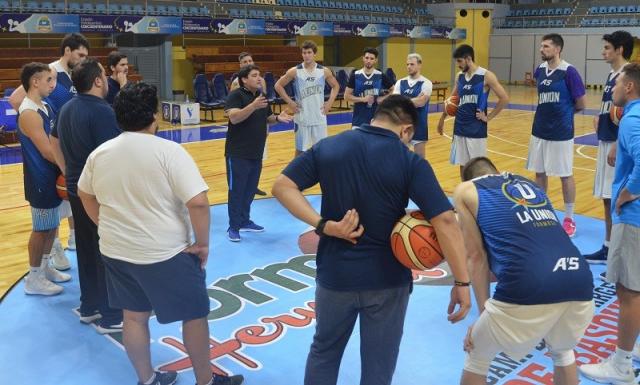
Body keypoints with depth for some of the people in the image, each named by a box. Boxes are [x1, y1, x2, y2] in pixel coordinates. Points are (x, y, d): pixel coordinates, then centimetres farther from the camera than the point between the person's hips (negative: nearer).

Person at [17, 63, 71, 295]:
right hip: (41, 180, -9)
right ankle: (34, 278, 14)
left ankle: (45, 267, 33)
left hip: (52, 177, 9)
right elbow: (48, 152, -23)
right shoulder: (29, 113, -22)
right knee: (41, 229, 2)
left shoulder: (44, 107, 9)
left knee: (52, 226, 18)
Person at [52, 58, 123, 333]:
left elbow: (55, 143, 20)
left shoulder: (66, 109, 9)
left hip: (76, 189, 9)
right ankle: (111, 317, 10)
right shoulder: (102, 111, -20)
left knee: (86, 249, 18)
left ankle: (89, 307, 29)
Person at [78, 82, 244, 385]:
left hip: (116, 251, 6)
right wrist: (202, 243, -13)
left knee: (134, 316, 19)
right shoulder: (168, 151, -19)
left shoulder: (100, 153, 1)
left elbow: (85, 194, 16)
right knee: (194, 315, 11)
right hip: (166, 253, -6)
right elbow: (198, 201, -25)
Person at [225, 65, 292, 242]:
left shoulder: (262, 96, 11)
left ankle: (245, 221, 29)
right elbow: (234, 117, -27)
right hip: (238, 154, -7)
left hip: (256, 153, 7)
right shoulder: (236, 95, -12)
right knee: (236, 190, -1)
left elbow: (267, 118, 21)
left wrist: (277, 118, 0)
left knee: (250, 189, 15)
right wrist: (253, 106, -37)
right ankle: (233, 227, 7)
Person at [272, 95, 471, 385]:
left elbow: (282, 186, -6)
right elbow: (445, 222, -19)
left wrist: (324, 225, -14)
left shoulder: (327, 147, -3)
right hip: (387, 279, -2)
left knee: (324, 351, 25)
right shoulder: (410, 162, -12)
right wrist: (462, 282, -13)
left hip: (335, 274, 2)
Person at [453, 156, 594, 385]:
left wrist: (484, 312, 17)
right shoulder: (529, 184, 32)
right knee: (562, 351, 37)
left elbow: (476, 256, 11)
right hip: (580, 284, 6)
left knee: (477, 357, 23)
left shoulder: (466, 190, 17)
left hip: (529, 289, -5)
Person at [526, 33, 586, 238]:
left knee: (565, 175, 4)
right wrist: (547, 112, 10)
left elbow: (580, 104, -9)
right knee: (540, 172, 13)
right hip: (539, 130, 6)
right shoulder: (540, 70, 6)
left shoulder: (569, 71, -13)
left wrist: (563, 112, 4)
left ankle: (569, 219, 15)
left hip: (561, 132, -6)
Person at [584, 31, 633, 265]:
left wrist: (616, 146, -20)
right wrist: (600, 119, 8)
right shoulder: (612, 74, 14)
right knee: (608, 198, 13)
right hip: (606, 141, 9)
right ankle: (609, 248, 23)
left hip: (617, 144, -9)